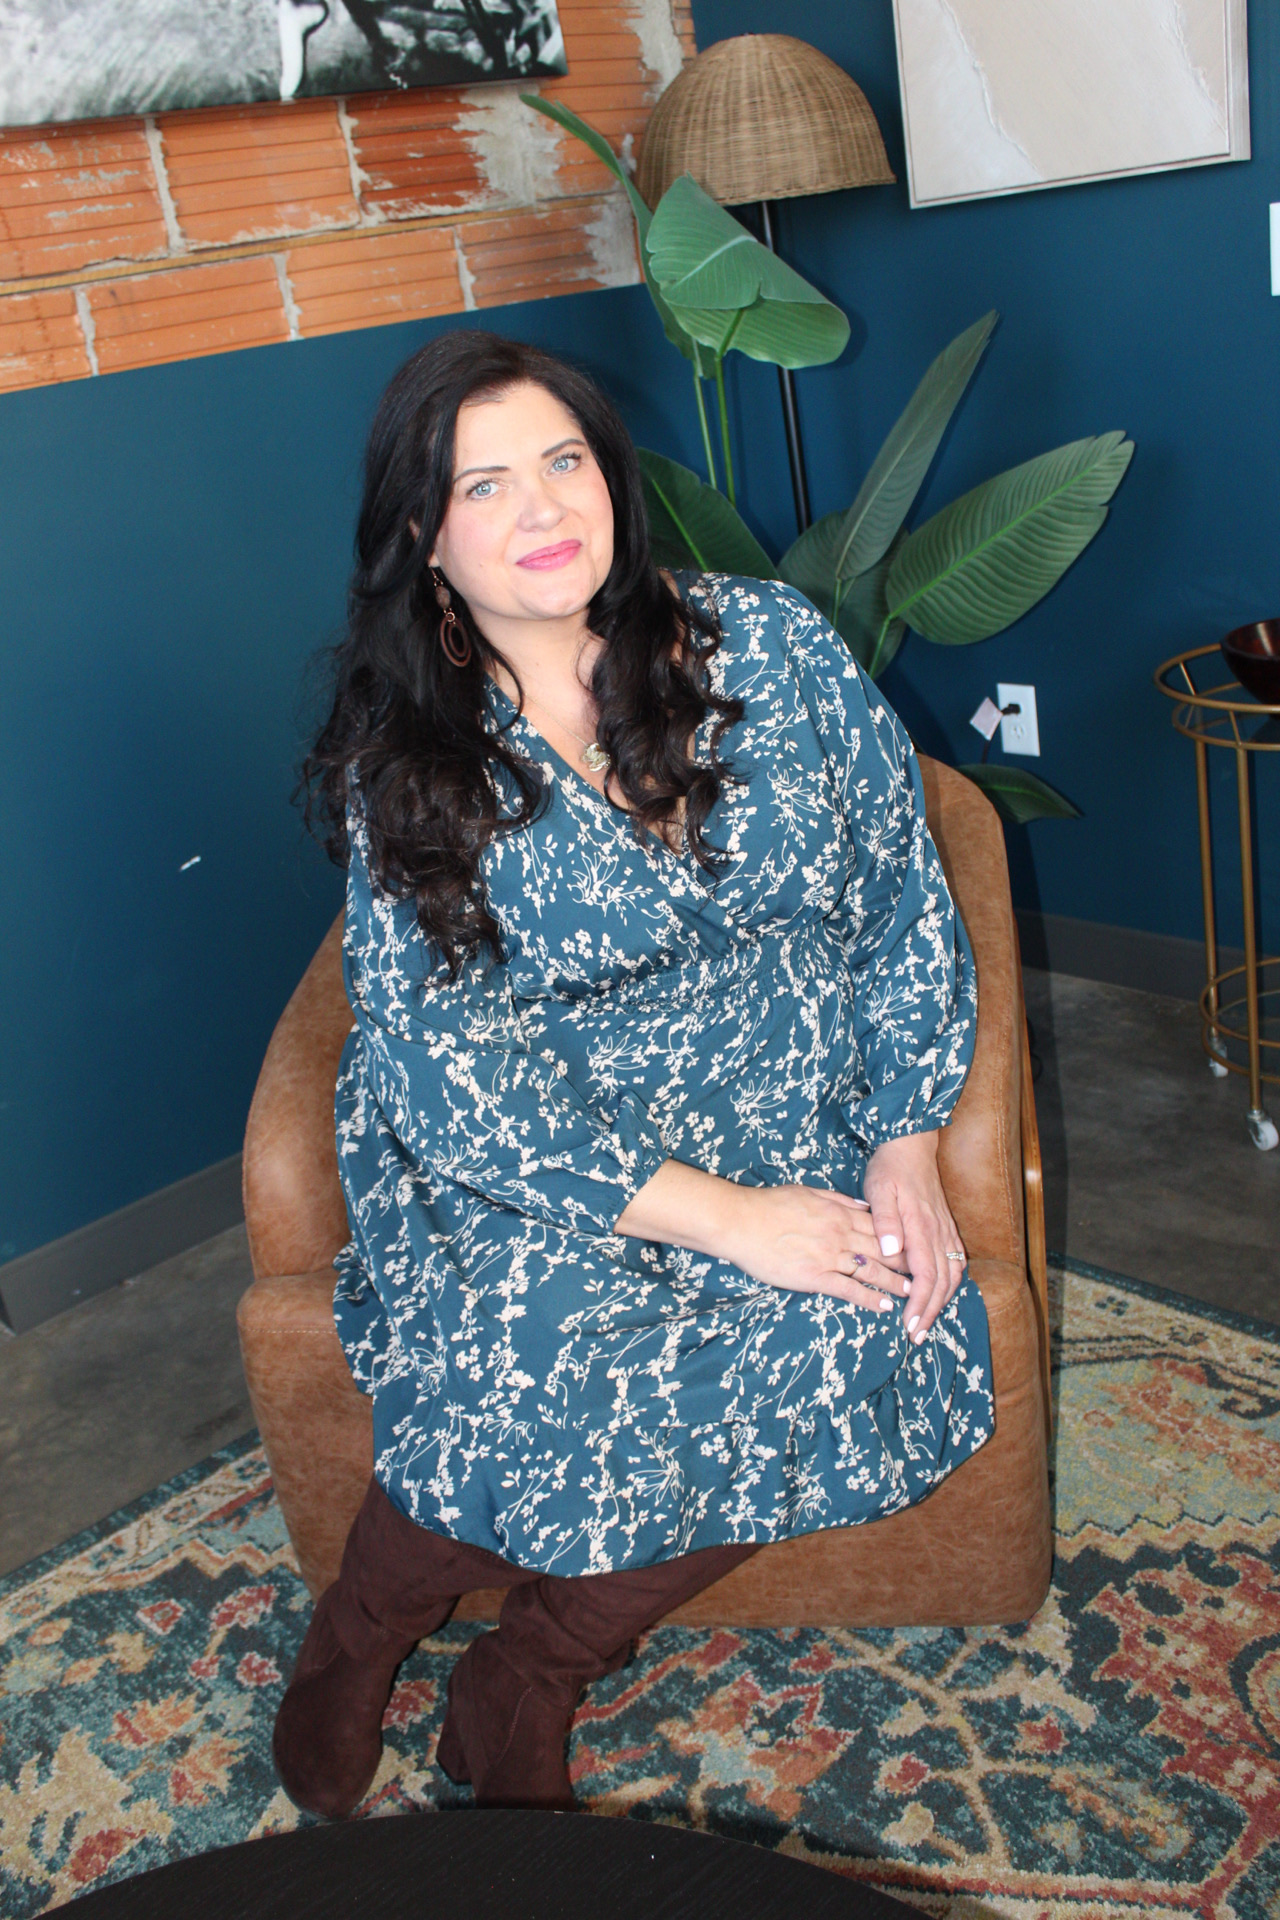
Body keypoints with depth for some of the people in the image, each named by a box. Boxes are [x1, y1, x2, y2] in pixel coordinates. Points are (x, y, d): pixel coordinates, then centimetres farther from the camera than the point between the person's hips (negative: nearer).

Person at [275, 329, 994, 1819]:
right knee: (556, 1351, -31)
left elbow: (903, 890, 4)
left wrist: (907, 1144, -7)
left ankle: (518, 1690, -4)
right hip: (527, 1144, -2)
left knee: (861, 1346, -25)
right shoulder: (403, 767, -4)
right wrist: (717, 1213, -20)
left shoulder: (767, 644, 2)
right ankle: (352, 1639, 2)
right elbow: (444, 1064, -12)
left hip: (798, 1123, 3)